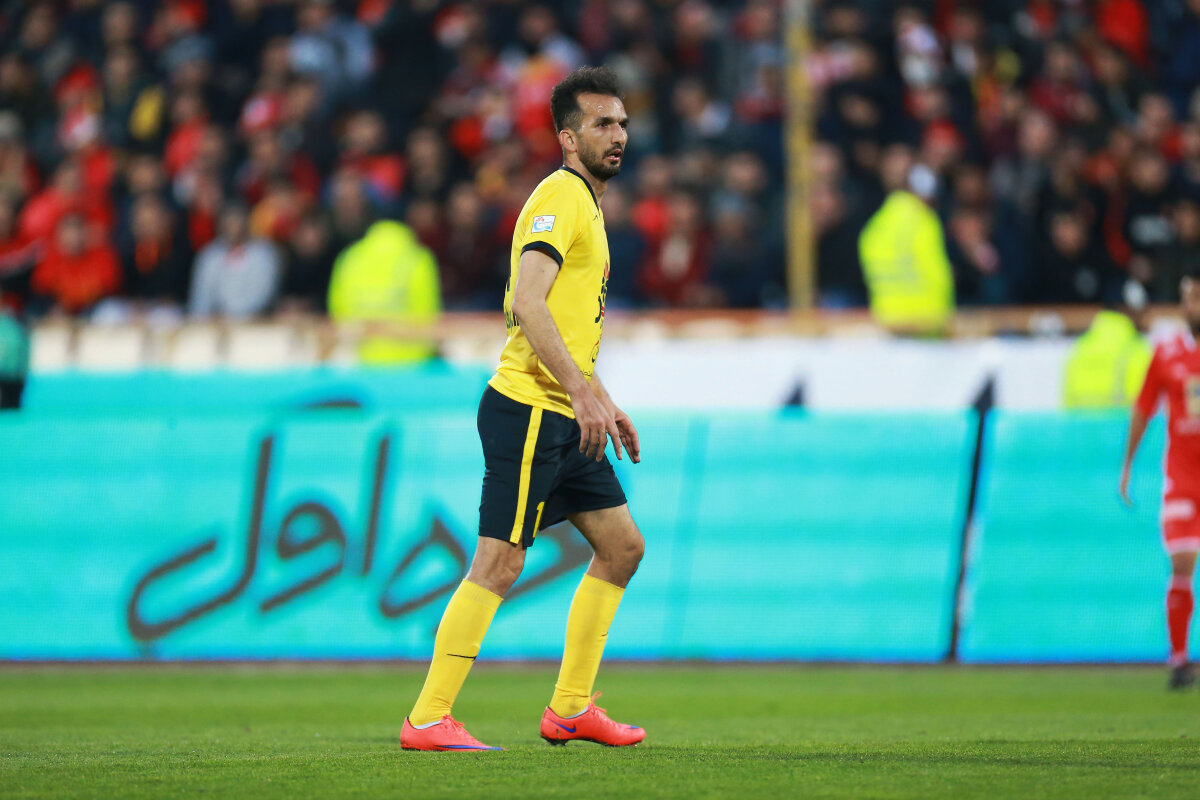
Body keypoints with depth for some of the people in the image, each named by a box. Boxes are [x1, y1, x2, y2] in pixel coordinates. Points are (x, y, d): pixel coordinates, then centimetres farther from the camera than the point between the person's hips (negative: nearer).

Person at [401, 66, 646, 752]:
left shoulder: (588, 205, 20)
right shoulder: (560, 195, -11)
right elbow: (528, 304, -24)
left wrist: (603, 402, 26)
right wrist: (581, 392, -29)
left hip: (565, 418, 10)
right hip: (528, 410, -10)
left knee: (622, 546, 11)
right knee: (499, 563, -12)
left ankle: (571, 708, 15)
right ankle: (428, 720, -10)